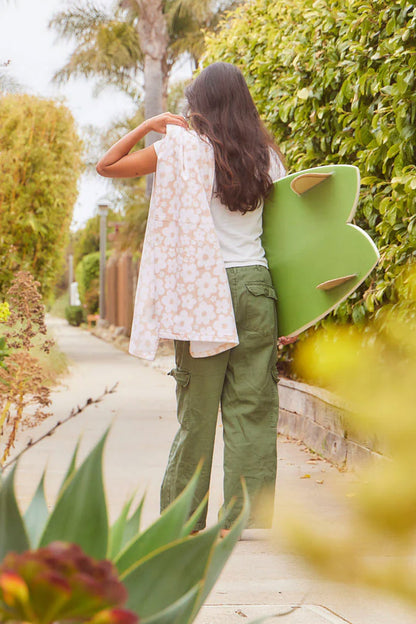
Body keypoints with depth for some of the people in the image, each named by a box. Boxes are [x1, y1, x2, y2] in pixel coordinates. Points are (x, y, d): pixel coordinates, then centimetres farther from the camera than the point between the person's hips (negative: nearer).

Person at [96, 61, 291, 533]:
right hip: (256, 283, 3)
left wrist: (150, 125, 8)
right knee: (252, 407, 3)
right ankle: (247, 515, 3)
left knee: (197, 409, 4)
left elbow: (106, 165, 4)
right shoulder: (266, 155, 9)